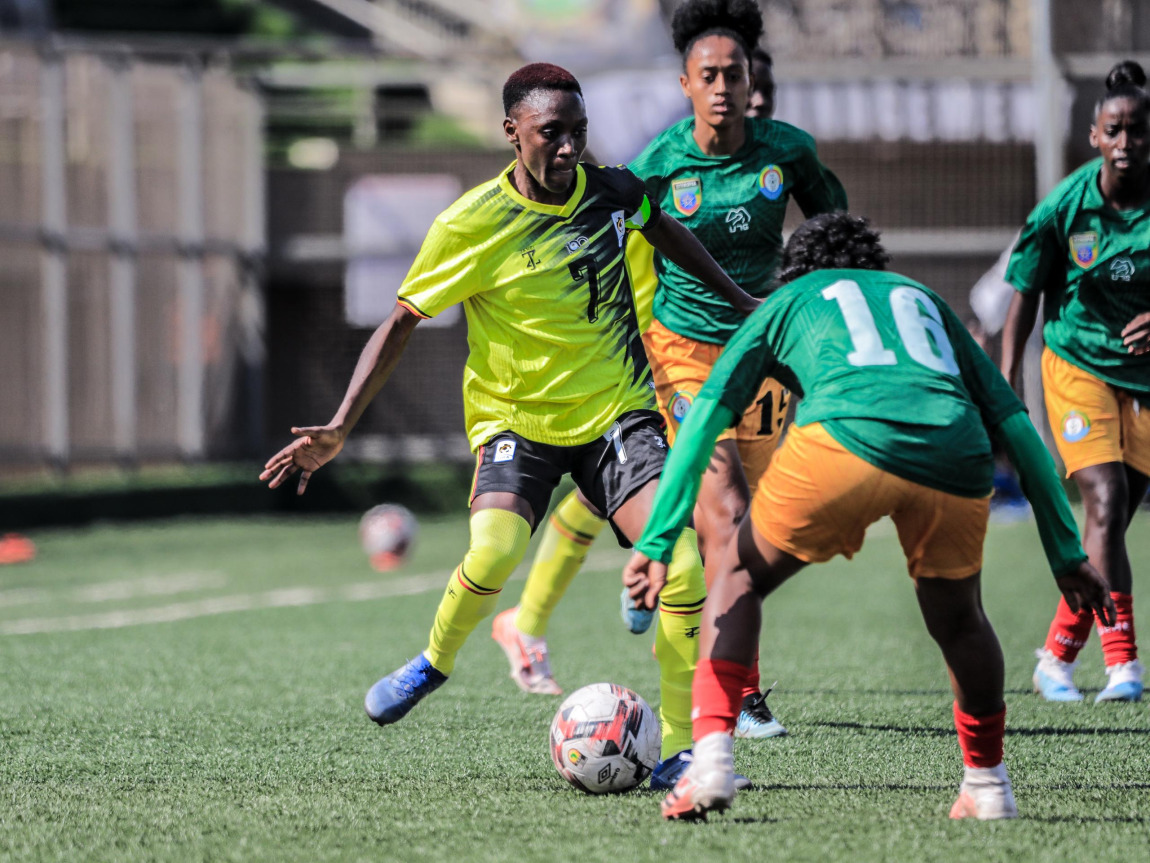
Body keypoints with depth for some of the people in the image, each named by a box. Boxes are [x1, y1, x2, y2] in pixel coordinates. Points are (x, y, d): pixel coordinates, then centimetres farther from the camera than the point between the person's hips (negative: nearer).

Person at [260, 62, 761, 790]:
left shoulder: (611, 192, -4)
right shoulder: (472, 225, -15)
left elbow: (666, 231, 21)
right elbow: (402, 322, -9)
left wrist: (742, 301, 26)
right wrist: (341, 429, -15)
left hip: (618, 410, 3)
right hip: (516, 416, -3)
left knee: (682, 565, -20)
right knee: (494, 552, -30)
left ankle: (679, 751, -7)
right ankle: (437, 659, 4)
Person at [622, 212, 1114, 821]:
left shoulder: (790, 299, 32)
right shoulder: (923, 298, 38)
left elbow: (704, 419, 19)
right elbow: (1016, 428, 31)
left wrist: (656, 544, 15)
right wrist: (1068, 553, 31)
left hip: (848, 438, -2)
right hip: (957, 465, 3)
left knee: (740, 575, 19)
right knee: (958, 623, 29)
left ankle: (711, 758, 3)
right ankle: (987, 783, 37)